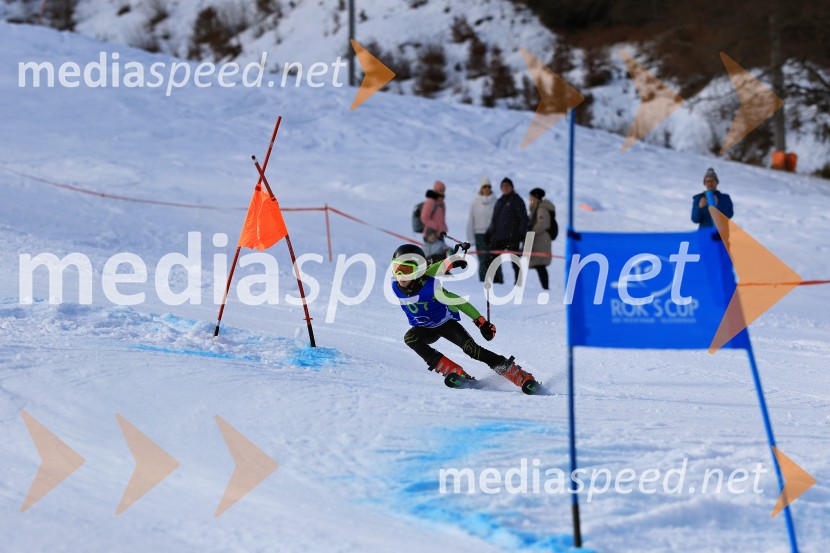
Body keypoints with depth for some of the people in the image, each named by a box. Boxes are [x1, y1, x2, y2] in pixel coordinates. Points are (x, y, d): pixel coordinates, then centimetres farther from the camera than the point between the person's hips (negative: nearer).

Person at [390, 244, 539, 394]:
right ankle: (454, 371, -27)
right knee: (410, 338, -29)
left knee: (470, 348, -26)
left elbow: (458, 302, -22)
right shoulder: (395, 286, -18)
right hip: (424, 329, 4)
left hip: (445, 323, -4)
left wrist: (481, 322, -21)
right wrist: (449, 262, -3)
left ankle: (523, 377, -25)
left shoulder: (430, 286, -31)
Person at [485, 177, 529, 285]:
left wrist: (522, 233, -13)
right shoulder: (499, 201, 20)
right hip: (498, 237, 6)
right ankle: (495, 280, 8)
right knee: (491, 259, 0)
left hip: (512, 237, -6)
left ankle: (519, 282, 1)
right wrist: (489, 233, 18)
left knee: (514, 260, -4)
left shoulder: (516, 200, 1)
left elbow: (523, 218, -4)